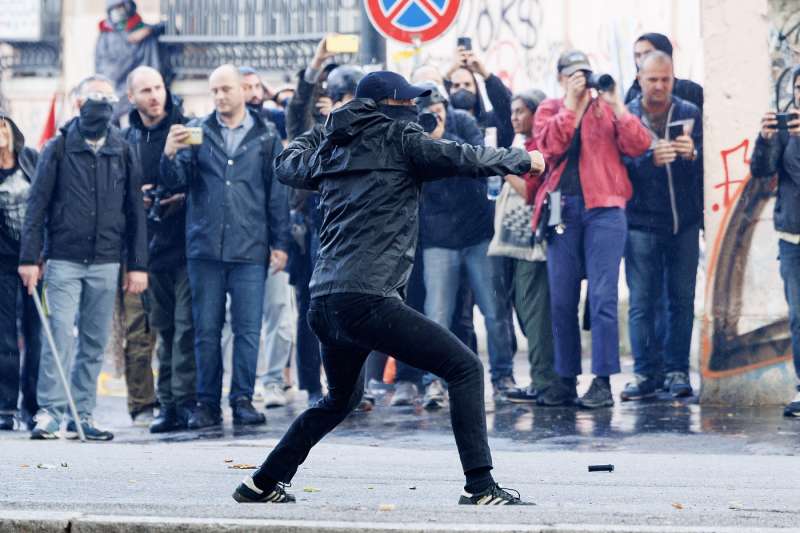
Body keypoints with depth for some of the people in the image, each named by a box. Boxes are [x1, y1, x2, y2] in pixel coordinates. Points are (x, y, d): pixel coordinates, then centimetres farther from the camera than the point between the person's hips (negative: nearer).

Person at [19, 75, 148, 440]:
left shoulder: (123, 152, 8)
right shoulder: (59, 148, 1)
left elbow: (135, 211, 10)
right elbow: (38, 204, 0)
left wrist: (138, 265, 5)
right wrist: (30, 257, -6)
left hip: (105, 262, 3)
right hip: (64, 259, -3)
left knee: (95, 341, 4)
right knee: (60, 334, -11)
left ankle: (82, 414, 10)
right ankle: (49, 411, -8)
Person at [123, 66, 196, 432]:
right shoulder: (127, 139, 13)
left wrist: (185, 196, -17)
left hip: (186, 240, -5)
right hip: (152, 243, 5)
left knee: (186, 322, -10)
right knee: (163, 326, 8)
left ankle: (185, 399, -10)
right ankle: (168, 402, 11)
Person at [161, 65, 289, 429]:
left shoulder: (265, 136, 6)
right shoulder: (197, 131, 8)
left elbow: (277, 193, 7)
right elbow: (175, 181, 1)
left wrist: (280, 243, 3)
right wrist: (170, 155, -20)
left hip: (250, 249, -1)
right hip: (204, 248, 1)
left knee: (248, 329, -1)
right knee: (206, 330, 4)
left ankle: (243, 400, 5)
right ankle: (207, 403, 8)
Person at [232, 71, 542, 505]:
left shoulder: (332, 148, 19)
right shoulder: (398, 139, 0)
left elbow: (287, 164, 38)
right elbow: (465, 158, -1)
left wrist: (321, 131, 55)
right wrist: (524, 160, 14)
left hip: (323, 305, 8)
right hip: (368, 299, -8)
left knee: (341, 398, 30)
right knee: (465, 368, -3)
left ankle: (263, 483, 31)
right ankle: (480, 485, -12)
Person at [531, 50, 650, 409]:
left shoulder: (606, 108, 9)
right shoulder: (550, 110, 13)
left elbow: (638, 147, -4)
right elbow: (551, 148, -6)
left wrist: (617, 106, -12)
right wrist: (571, 103, -9)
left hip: (603, 207, -2)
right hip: (562, 209, 3)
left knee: (602, 296, -8)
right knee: (561, 300, 5)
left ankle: (603, 382, -8)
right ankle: (565, 380, 12)